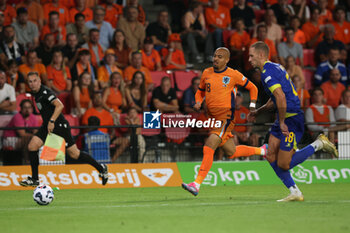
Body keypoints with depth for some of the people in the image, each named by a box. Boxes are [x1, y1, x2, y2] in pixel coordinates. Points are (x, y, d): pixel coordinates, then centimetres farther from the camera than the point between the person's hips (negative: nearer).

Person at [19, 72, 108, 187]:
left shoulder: (45, 92, -18)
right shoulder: (36, 93, 10)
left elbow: (60, 106, -29)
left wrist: (52, 121, -33)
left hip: (59, 126, -9)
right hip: (47, 126, 9)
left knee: (74, 154, -3)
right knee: (32, 146, -6)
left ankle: (101, 168, 13)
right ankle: (34, 179, 2)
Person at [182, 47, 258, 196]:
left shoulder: (233, 75, -4)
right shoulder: (207, 73, 10)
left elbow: (252, 88, 8)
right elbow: (200, 91, 25)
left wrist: (252, 107, -3)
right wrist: (198, 102, 4)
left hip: (226, 117, -7)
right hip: (212, 117, 7)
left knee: (209, 148, -20)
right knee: (231, 152, 14)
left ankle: (197, 184, -25)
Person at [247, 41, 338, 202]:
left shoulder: (268, 72, -17)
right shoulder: (275, 67, 16)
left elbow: (281, 97, -28)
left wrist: (281, 122, -21)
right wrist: (258, 112, 30)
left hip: (292, 119, -10)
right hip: (286, 118, 10)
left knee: (283, 165, -7)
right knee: (271, 157, 6)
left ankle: (318, 144, 3)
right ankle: (295, 193, 9)